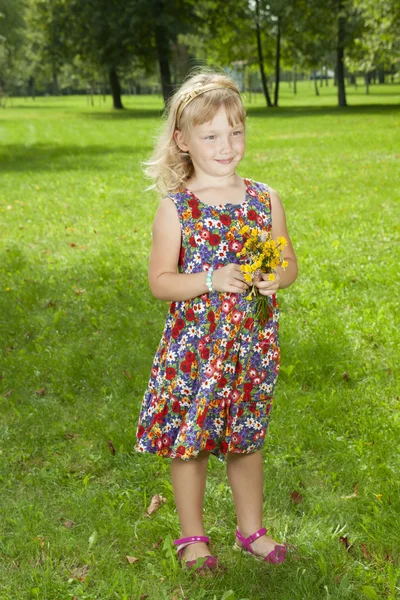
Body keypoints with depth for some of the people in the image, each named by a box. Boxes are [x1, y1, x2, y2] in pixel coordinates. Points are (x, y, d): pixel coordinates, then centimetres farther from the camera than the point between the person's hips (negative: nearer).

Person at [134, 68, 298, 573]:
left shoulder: (265, 199, 1)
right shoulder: (176, 207, -9)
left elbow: (289, 262, 8)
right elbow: (159, 281, -9)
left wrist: (275, 278, -14)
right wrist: (213, 279, -22)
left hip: (252, 346, 3)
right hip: (194, 348, -2)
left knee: (246, 440, 17)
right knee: (188, 441, 9)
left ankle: (251, 529, 37)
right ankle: (192, 537, 30)